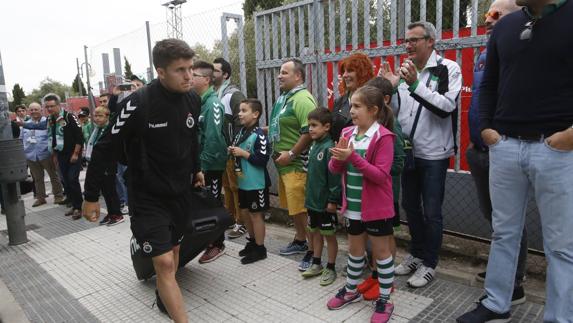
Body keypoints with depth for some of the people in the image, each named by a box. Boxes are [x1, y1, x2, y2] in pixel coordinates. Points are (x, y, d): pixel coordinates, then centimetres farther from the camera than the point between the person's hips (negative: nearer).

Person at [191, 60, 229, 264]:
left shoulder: (212, 103, -17)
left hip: (210, 165, -8)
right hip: (198, 163, 8)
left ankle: (218, 245, 19)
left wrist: (204, 163, -21)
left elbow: (213, 137, -23)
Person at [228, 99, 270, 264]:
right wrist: (233, 152, 2)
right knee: (245, 212, 18)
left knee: (256, 214, 2)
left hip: (256, 183, -8)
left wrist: (244, 153, -20)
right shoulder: (241, 132, 8)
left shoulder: (259, 135, -16)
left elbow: (263, 159, -22)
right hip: (243, 182, 8)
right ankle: (252, 242, 35)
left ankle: (260, 248, 15)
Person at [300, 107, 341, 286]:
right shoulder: (314, 146, 8)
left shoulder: (329, 148, -18)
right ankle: (316, 264, 34)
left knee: (329, 235, 7)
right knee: (315, 232, 19)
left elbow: (334, 176, -20)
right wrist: (308, 195, 17)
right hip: (313, 200, 8)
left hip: (325, 202, -8)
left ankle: (330, 268, 21)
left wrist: (333, 200, -19)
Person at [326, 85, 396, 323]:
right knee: (355, 250, 21)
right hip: (353, 206, 6)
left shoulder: (383, 137, -15)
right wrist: (338, 157, -19)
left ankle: (384, 301, 24)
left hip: (376, 208, -6)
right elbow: (334, 169, 4)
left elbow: (381, 175, -21)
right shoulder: (347, 133, 3)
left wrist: (353, 157, -27)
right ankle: (351, 290, 39)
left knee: (381, 252, 9)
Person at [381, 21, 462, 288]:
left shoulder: (448, 69, -7)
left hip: (433, 154, -5)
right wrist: (390, 88, -8)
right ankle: (416, 254, 35)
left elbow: (447, 107, -21)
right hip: (408, 152, 6)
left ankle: (429, 263, 21)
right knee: (410, 206, 16)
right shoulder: (404, 71, 8)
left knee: (431, 212, 4)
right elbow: (394, 112, 9)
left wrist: (415, 84, -27)